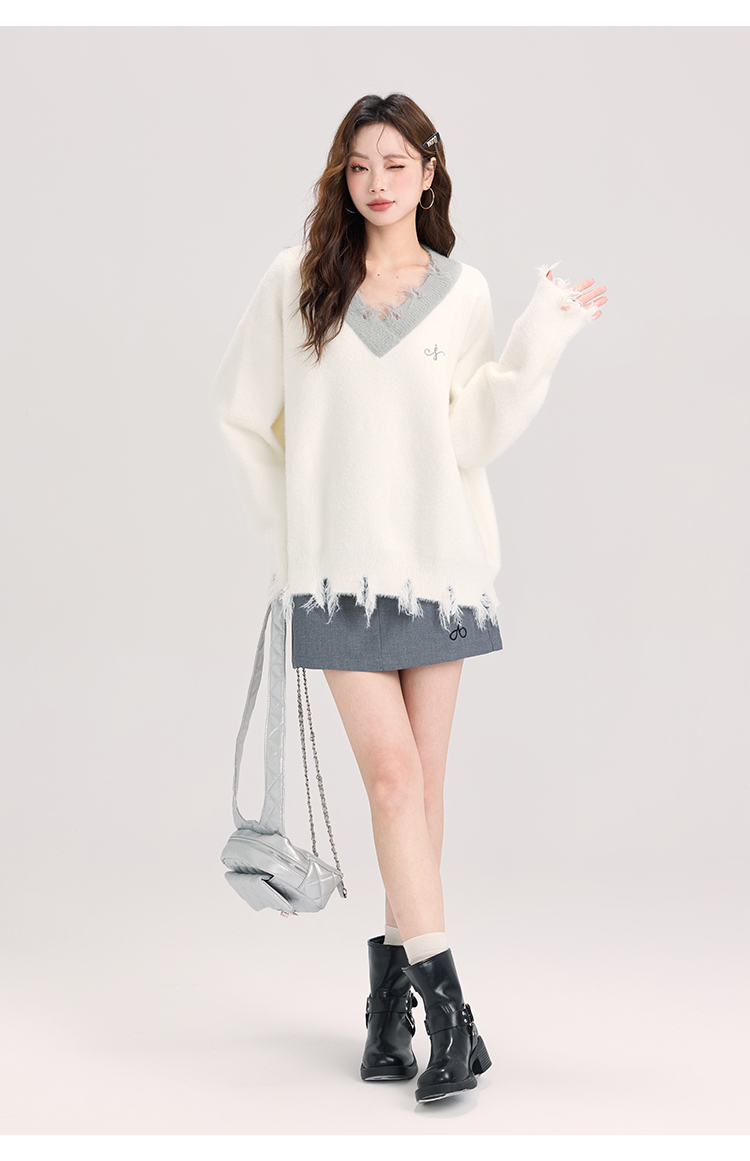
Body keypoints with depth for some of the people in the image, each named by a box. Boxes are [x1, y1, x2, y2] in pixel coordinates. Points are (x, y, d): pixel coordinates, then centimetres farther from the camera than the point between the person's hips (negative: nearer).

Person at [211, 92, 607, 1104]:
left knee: (423, 779, 5)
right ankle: (444, 1002, -7)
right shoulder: (297, 282, 4)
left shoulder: (463, 292, 6)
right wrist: (288, 527, 11)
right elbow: (243, 411, 12)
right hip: (338, 564, -1)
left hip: (439, 556, 2)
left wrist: (540, 343, -7)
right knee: (392, 772, -10)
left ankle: (393, 978, 20)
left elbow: (470, 439, -1)